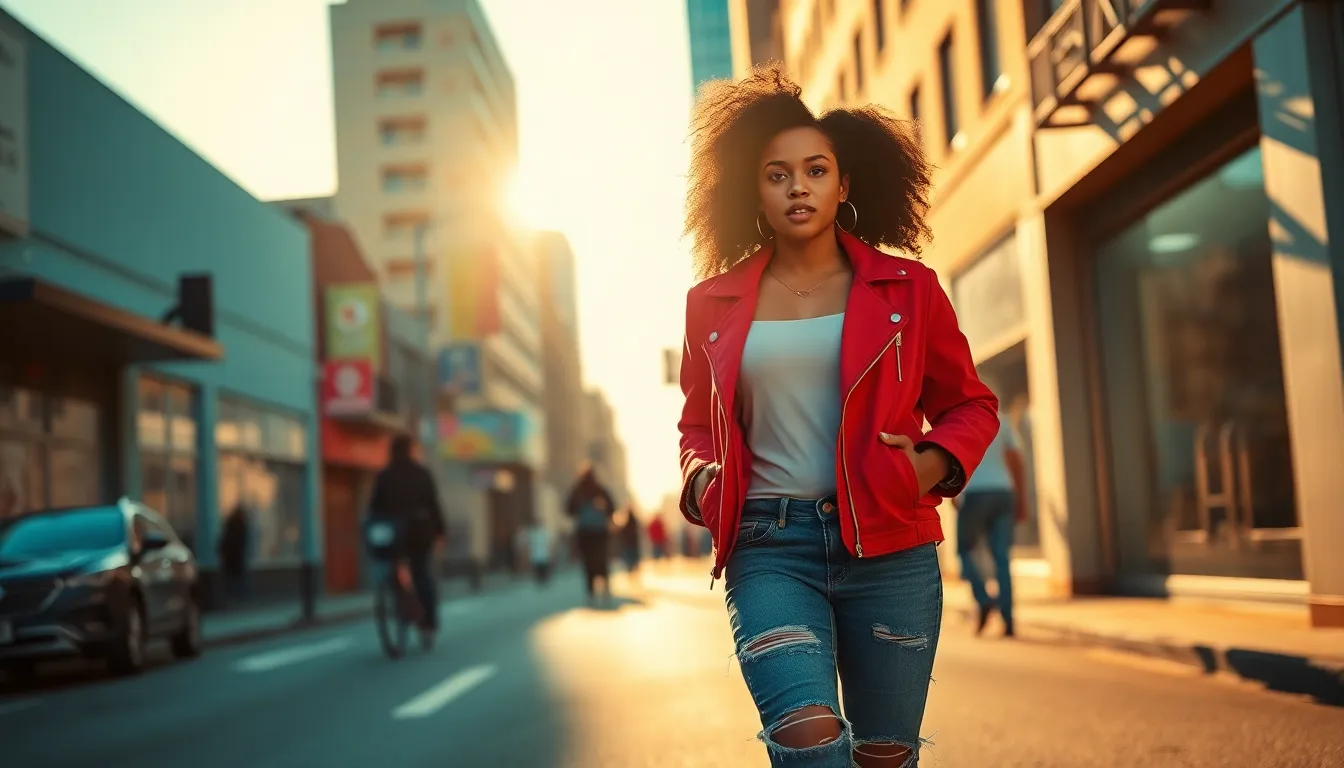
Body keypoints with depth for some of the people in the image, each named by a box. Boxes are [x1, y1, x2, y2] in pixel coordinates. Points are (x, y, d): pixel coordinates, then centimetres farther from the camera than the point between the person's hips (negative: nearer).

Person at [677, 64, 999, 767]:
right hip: (768, 549, 0)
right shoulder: (714, 304, 9)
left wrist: (935, 462, -5)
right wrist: (702, 479, 2)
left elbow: (970, 405, 15)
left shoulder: (906, 289, 7)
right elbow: (697, 424, 23)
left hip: (888, 548, 1)